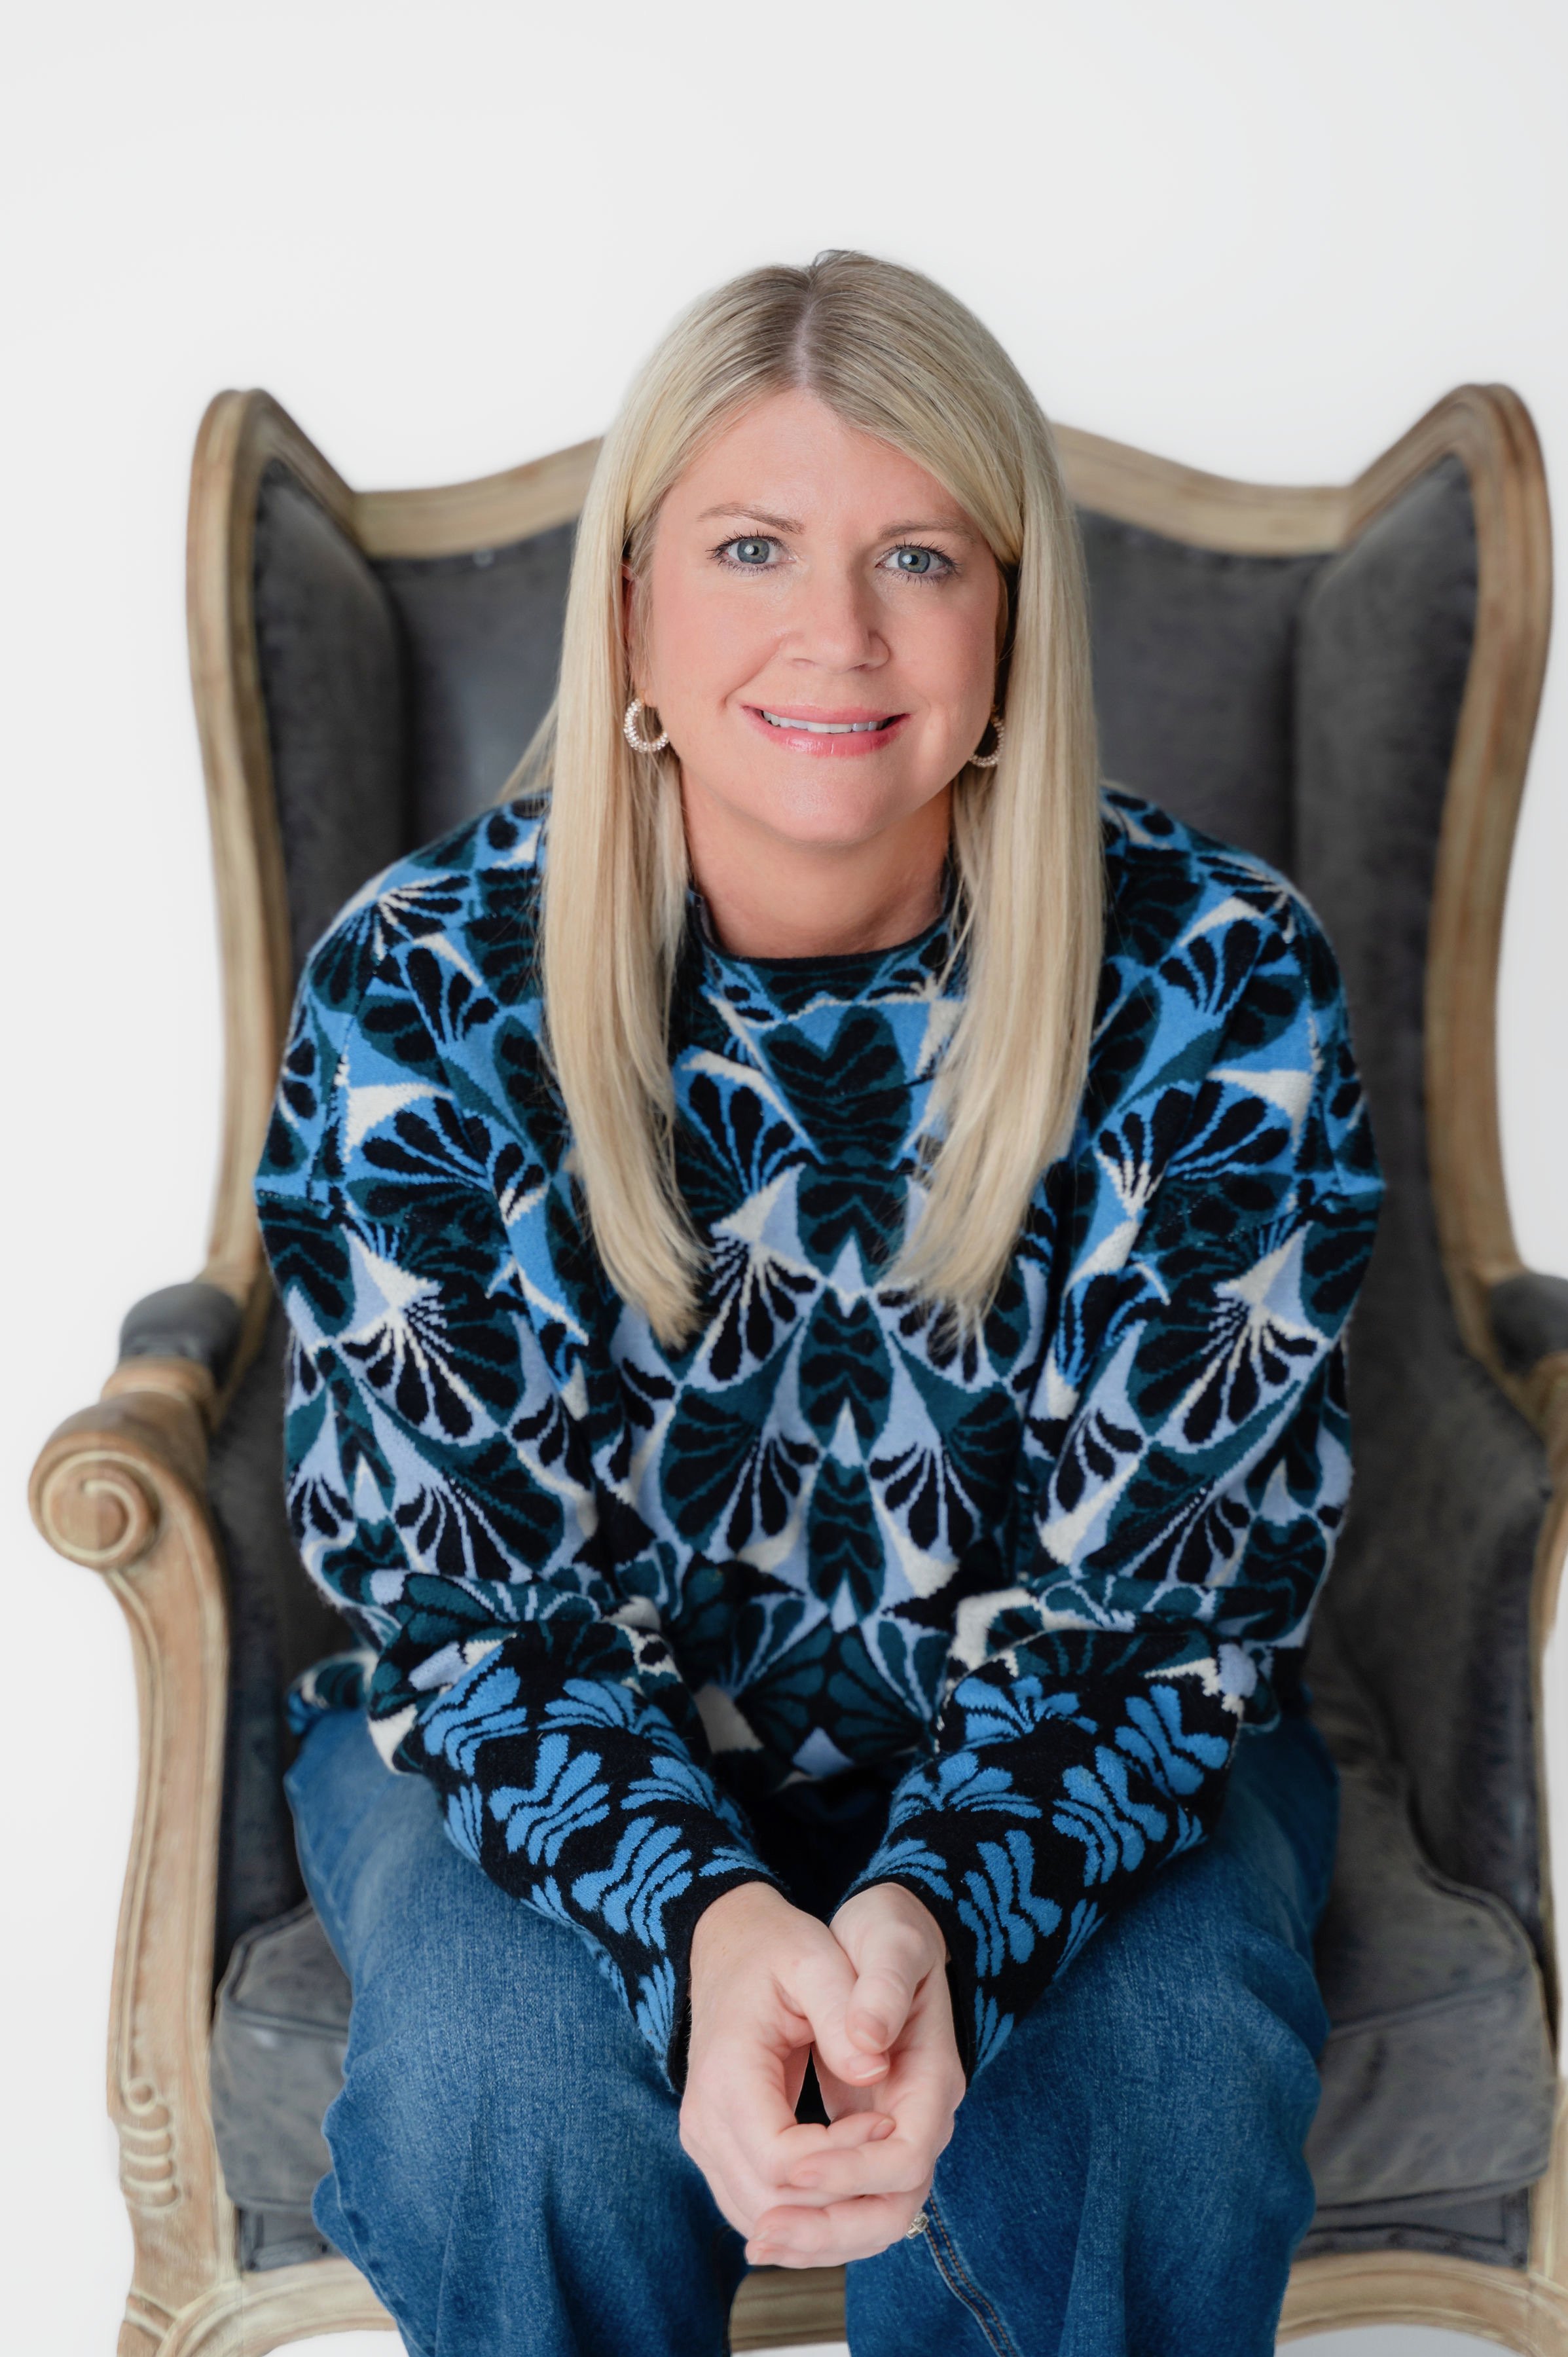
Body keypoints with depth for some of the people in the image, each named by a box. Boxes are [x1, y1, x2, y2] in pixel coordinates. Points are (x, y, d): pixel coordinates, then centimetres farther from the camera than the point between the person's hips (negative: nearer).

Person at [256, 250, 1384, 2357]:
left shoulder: (1218, 984, -16)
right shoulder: (422, 990, -15)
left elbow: (1169, 1589, -14)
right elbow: (458, 1584, -14)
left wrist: (946, 1913, -34)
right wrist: (704, 1924, -34)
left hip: (1056, 1761, 1)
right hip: (553, 1741, 0)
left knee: (1164, 2082, -29)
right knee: (509, 2077, -30)